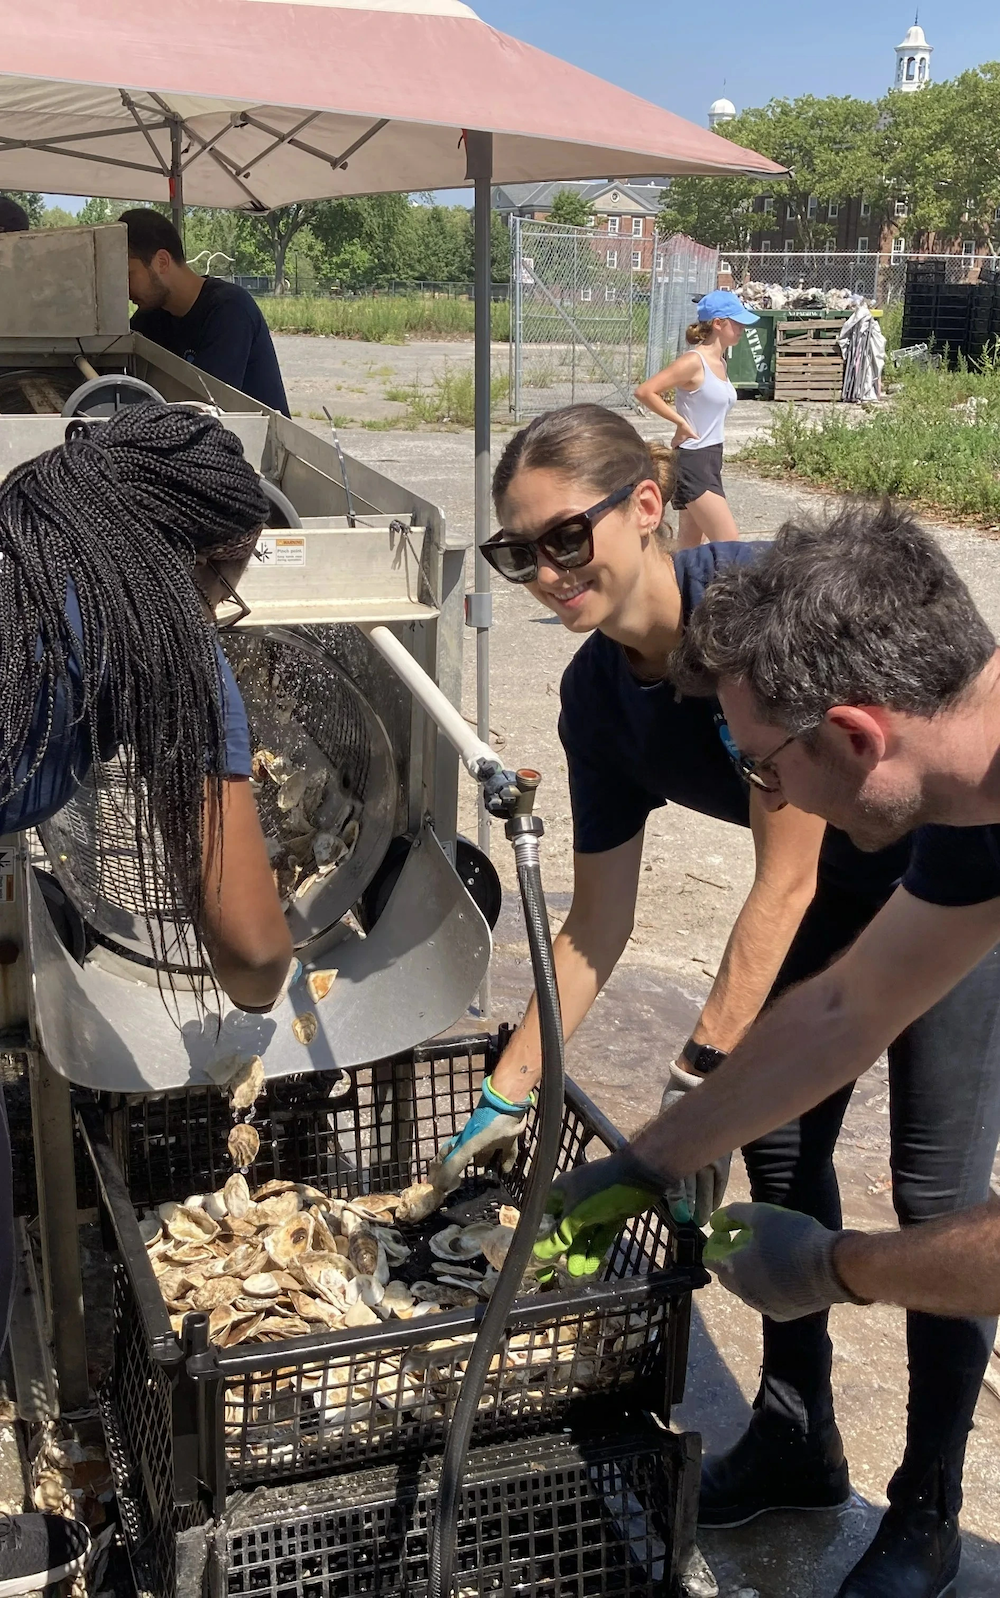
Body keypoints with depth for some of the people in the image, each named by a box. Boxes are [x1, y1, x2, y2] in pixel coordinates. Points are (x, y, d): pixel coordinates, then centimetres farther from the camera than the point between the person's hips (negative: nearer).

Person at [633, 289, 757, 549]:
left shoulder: (721, 363, 11)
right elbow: (644, 391, -21)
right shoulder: (694, 362, -15)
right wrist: (681, 423, -16)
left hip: (711, 461, 9)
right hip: (693, 462, -9)